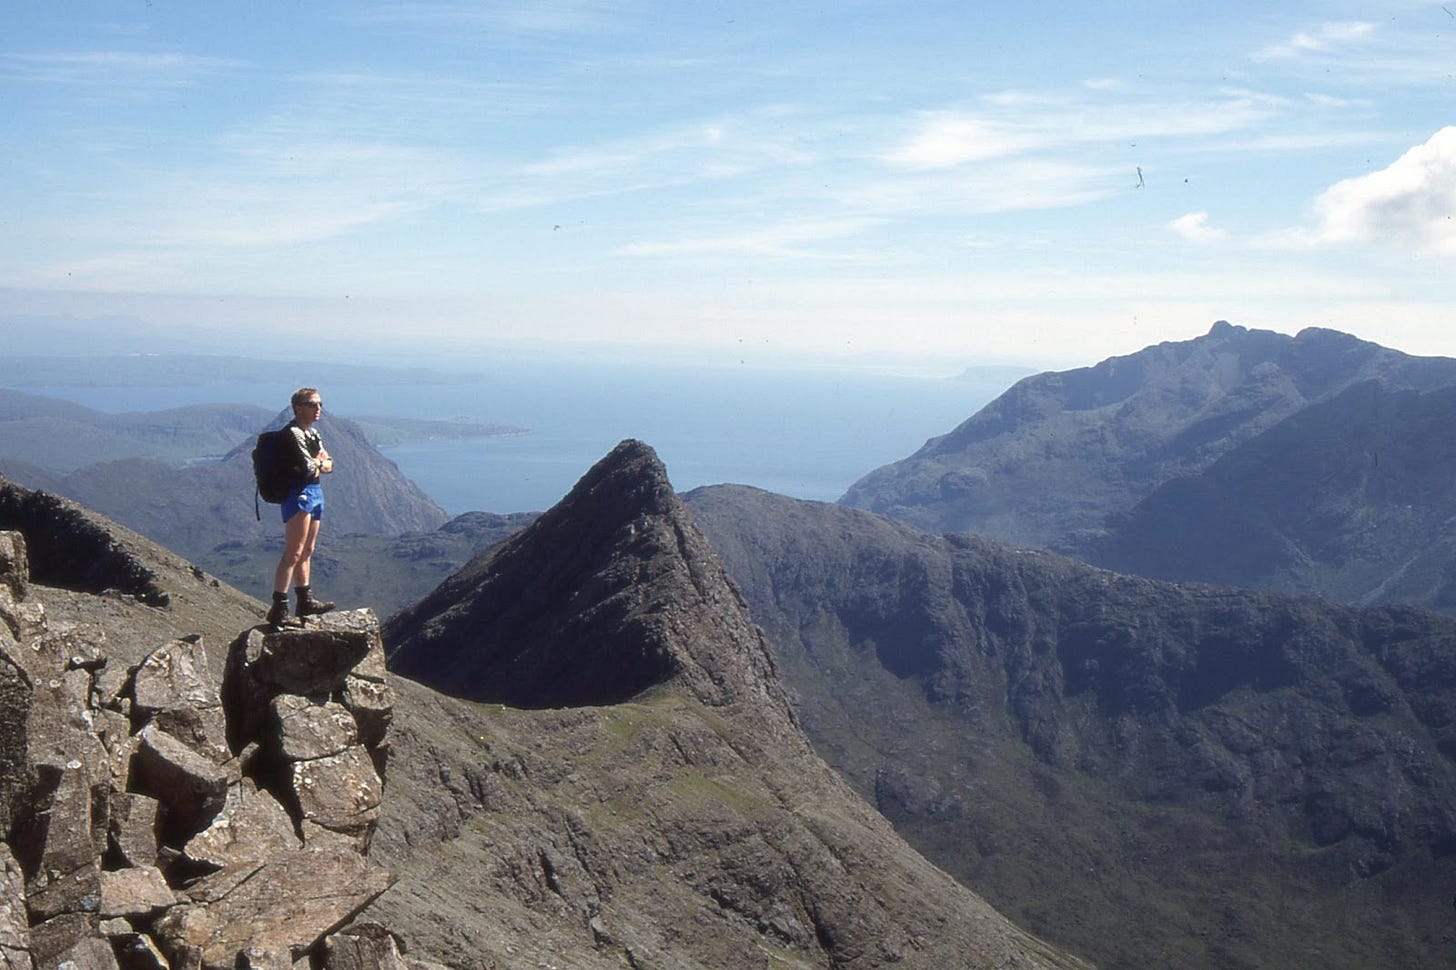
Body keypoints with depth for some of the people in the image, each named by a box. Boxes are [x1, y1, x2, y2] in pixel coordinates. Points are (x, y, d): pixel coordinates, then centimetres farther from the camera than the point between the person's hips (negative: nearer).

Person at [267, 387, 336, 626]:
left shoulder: (312, 433, 16)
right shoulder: (292, 433, -13)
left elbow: (329, 464, 11)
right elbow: (308, 467, -19)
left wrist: (316, 464, -9)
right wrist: (320, 461, 1)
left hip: (314, 493, 10)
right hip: (299, 494, -10)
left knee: (307, 552, 17)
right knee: (293, 553, -13)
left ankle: (305, 601, 26)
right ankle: (278, 608, -15)